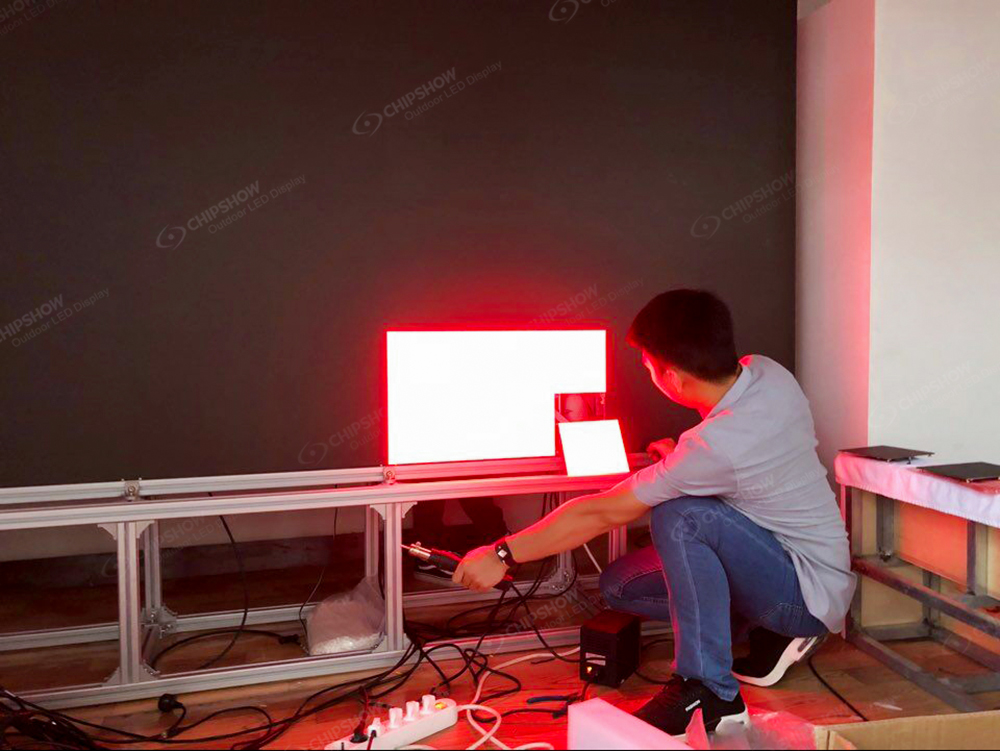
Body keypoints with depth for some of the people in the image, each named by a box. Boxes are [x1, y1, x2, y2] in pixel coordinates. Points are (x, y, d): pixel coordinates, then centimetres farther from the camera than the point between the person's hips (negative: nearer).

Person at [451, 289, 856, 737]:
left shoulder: (714, 446, -31)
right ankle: (774, 632, 7)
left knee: (678, 516, -33)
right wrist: (679, 460, 9)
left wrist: (503, 554, -15)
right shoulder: (768, 373, -8)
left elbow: (603, 514, -24)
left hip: (814, 593, -8)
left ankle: (709, 693, -24)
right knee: (618, 585, 1)